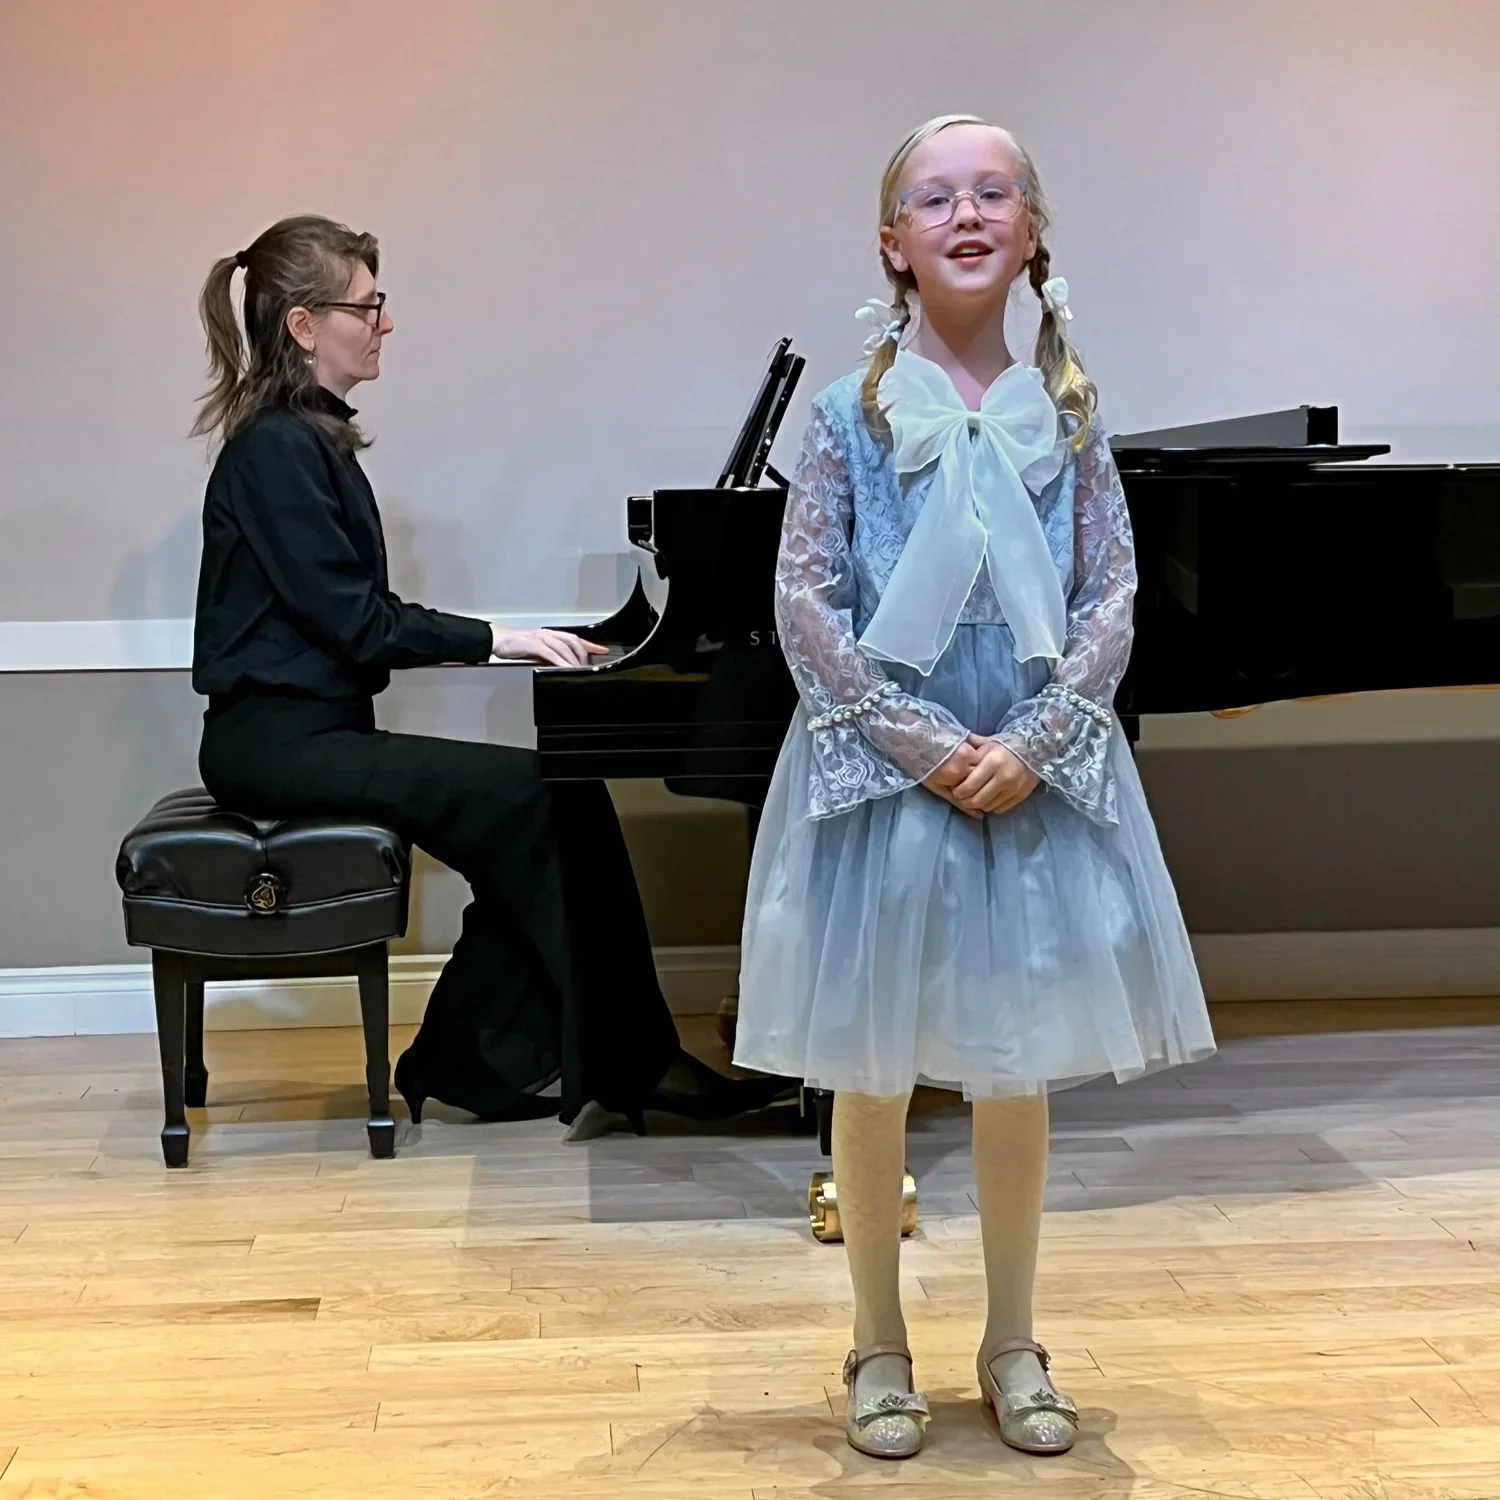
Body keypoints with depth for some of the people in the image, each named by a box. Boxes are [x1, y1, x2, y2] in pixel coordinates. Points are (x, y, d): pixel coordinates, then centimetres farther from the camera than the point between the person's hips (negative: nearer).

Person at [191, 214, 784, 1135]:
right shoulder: (276, 449, -13)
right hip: (280, 740, -9)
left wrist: (506, 640, 7)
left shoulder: (310, 439, 16)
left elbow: (362, 614, 16)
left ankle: (468, 1058, 2)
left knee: (537, 809, -5)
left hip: (317, 727, 9)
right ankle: (629, 1062, -9)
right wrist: (494, 639, -13)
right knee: (540, 794, -19)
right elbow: (352, 623, -18)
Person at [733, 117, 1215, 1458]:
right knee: (873, 1063, 6)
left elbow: (1112, 605, 1)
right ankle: (881, 1344, 22)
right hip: (880, 768, -1)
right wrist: (926, 746, -14)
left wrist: (1030, 746, -13)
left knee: (1017, 1062, 9)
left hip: (1035, 775, 2)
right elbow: (806, 610, -6)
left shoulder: (1067, 415, 3)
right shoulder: (854, 411, -2)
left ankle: (1013, 1343, 25)